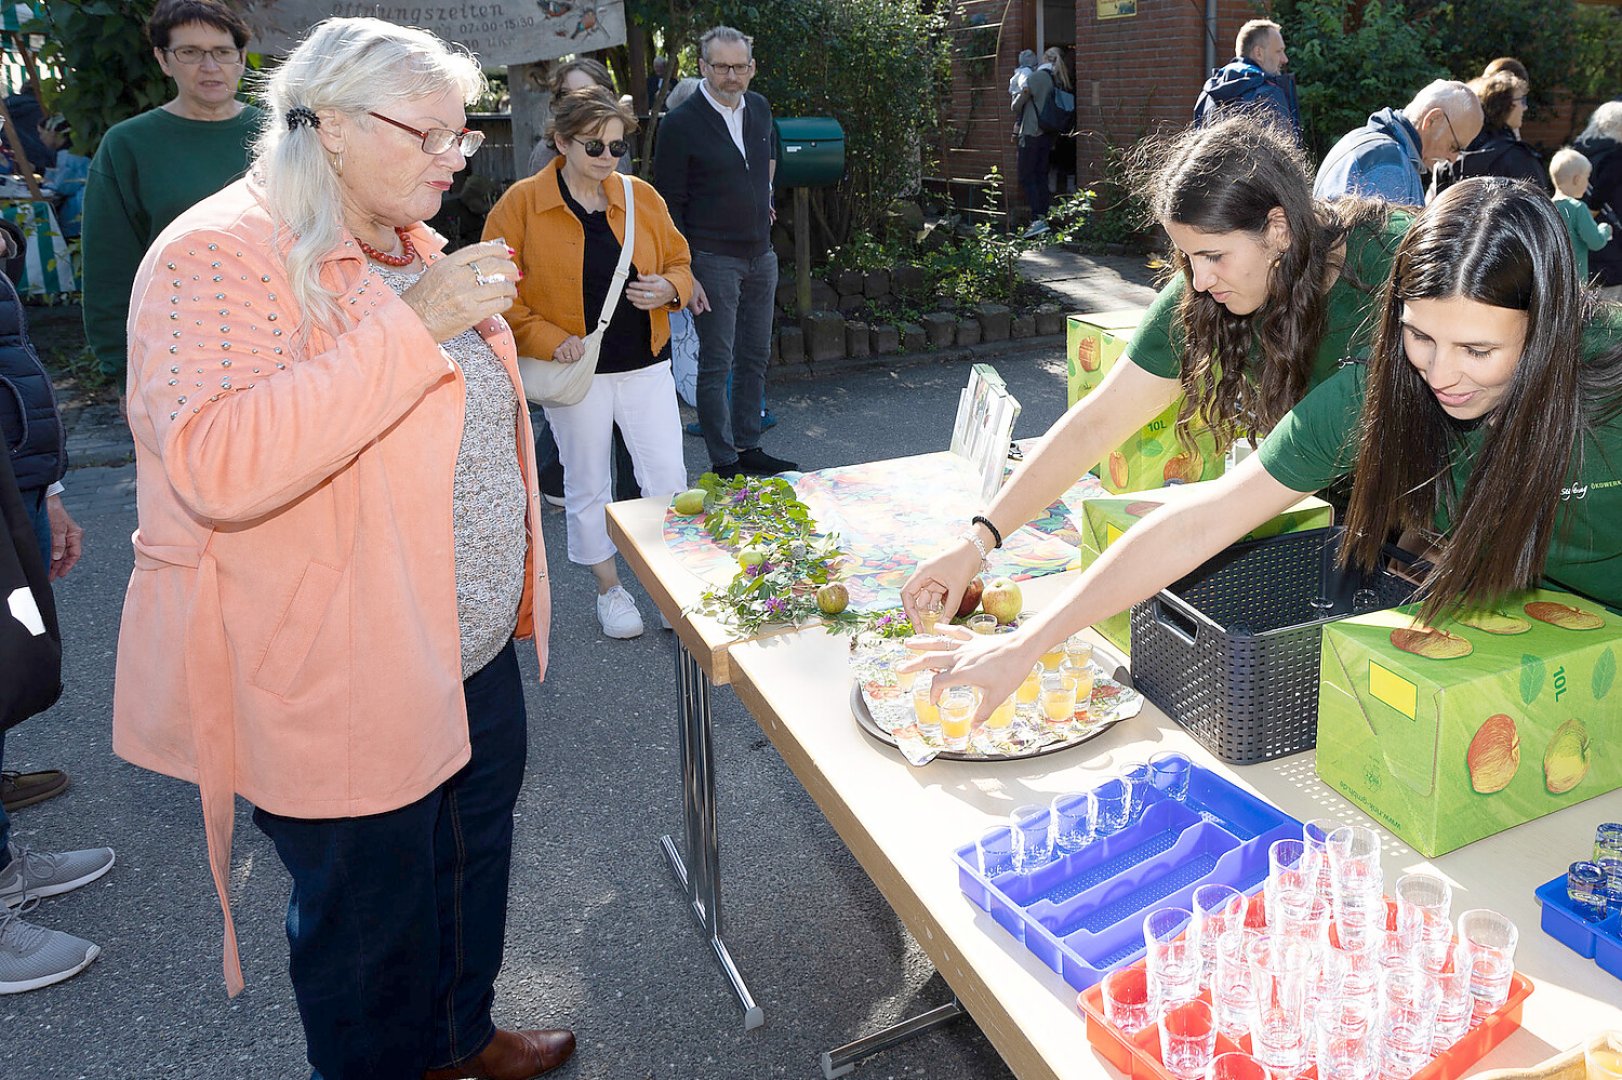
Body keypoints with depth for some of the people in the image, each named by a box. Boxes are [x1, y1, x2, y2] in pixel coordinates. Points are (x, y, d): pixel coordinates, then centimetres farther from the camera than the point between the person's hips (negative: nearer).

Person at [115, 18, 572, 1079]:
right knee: (372, 914, 11)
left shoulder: (410, 246, 8)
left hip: (473, 652, 9)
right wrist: (413, 323, -34)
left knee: (473, 861, 24)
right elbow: (218, 469, -36)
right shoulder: (219, 259, -20)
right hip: (340, 687, -8)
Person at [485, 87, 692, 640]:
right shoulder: (521, 204, -7)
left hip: (645, 364, 3)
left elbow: (679, 263, 14)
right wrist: (546, 339, -17)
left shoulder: (642, 197, 4)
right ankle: (609, 588, 29)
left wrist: (668, 289, -9)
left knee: (669, 478, 3)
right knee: (587, 485, 11)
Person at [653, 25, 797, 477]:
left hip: (761, 254, 7)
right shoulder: (681, 123, -11)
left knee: (755, 356, 13)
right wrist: (684, 270, -14)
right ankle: (723, 462, 6)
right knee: (716, 364, -2)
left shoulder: (760, 108, 7)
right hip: (713, 258, -6)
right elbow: (671, 203, -10)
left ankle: (748, 447, 25)